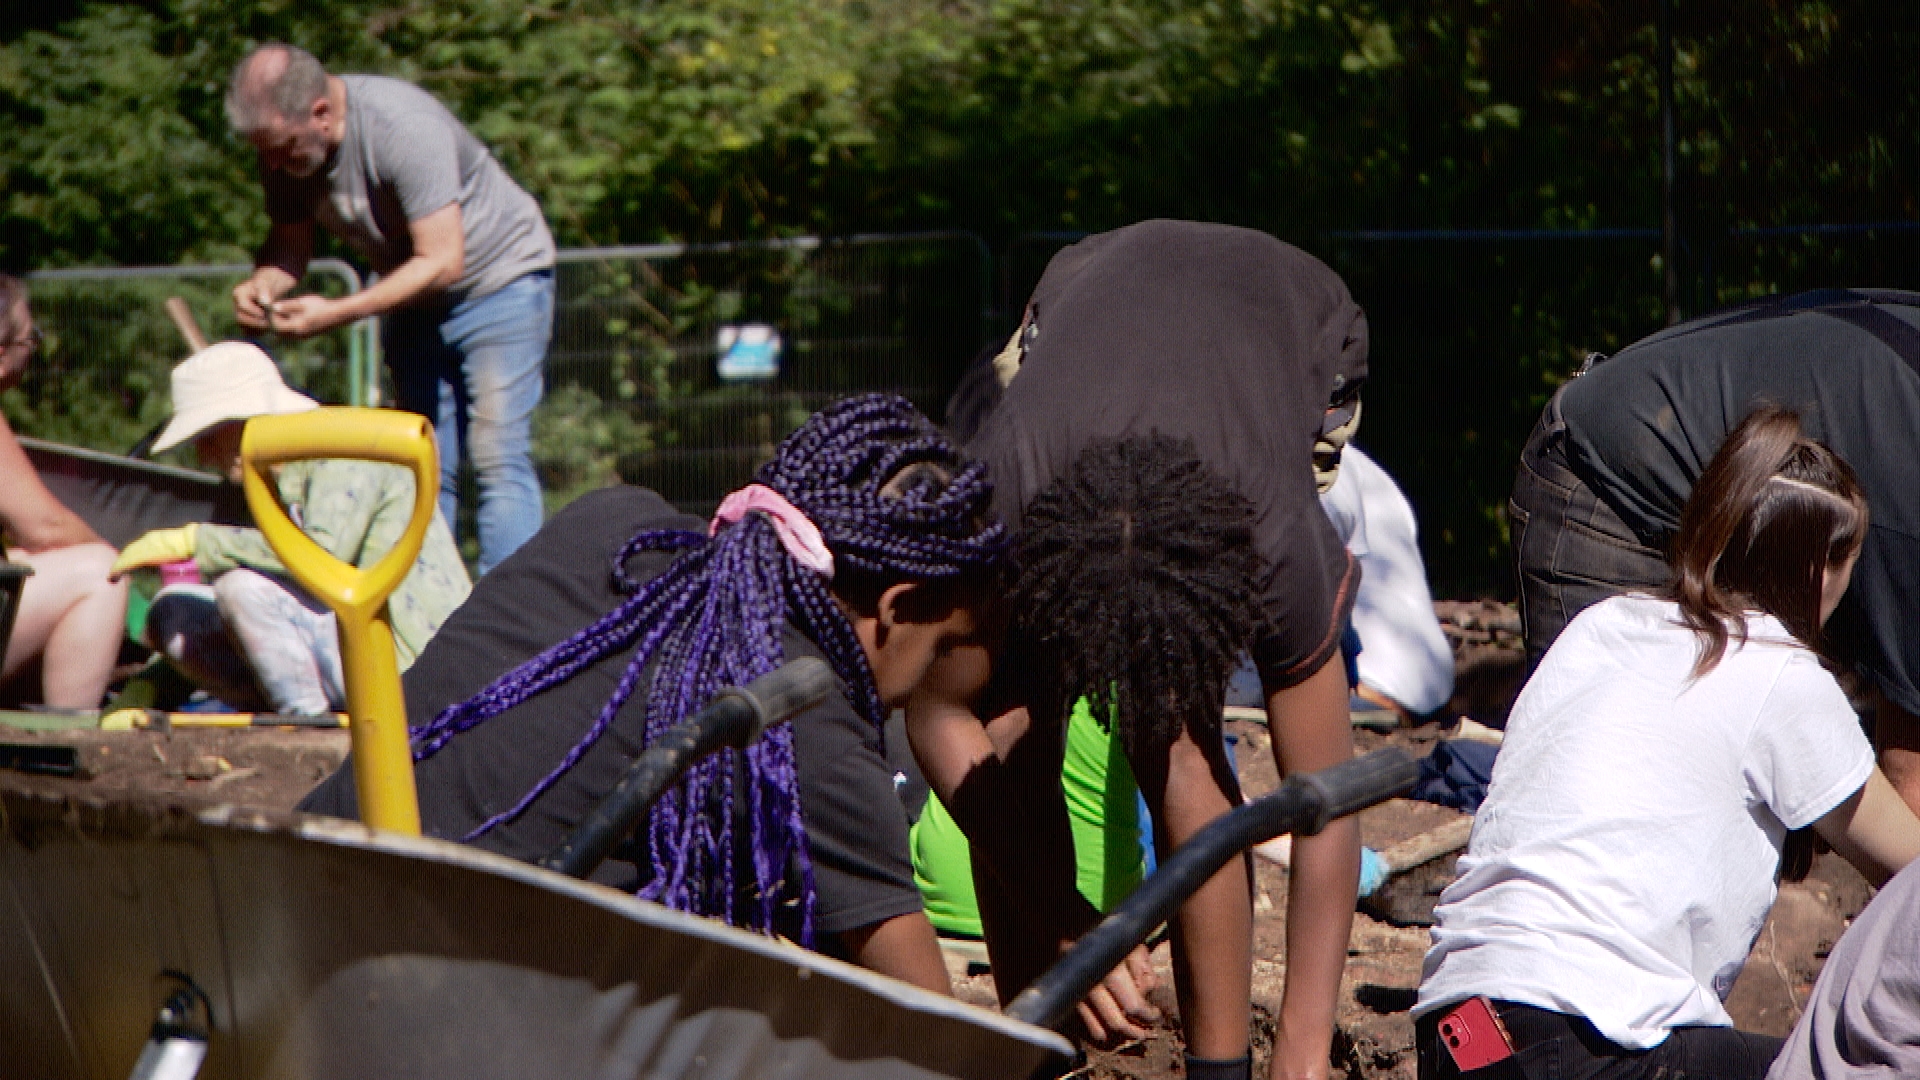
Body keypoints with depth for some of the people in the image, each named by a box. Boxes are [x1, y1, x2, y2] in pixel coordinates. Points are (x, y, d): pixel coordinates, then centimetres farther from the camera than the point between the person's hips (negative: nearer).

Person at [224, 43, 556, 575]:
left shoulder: (404, 127, -32)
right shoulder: (285, 143, -12)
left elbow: (441, 262, -32)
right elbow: (290, 241, 0)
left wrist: (336, 313, -35)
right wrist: (264, 284, -24)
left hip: (500, 277, -7)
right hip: (413, 296, 7)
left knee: (497, 459, -15)